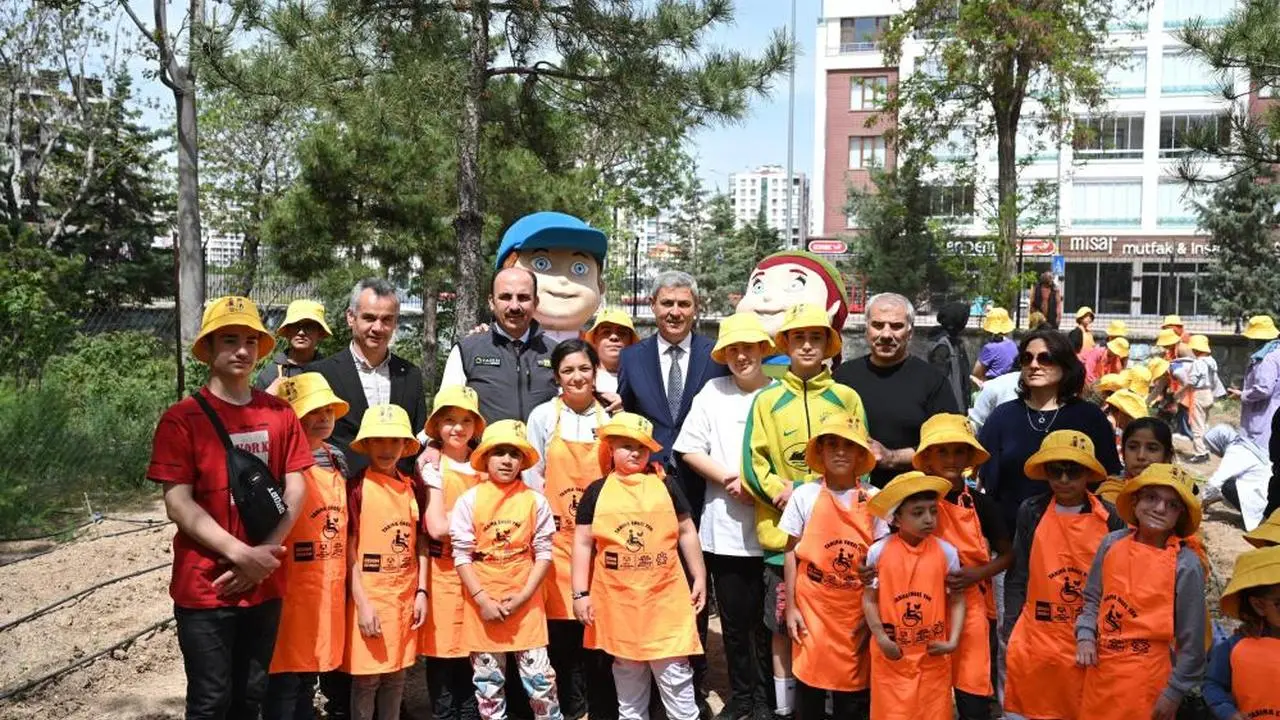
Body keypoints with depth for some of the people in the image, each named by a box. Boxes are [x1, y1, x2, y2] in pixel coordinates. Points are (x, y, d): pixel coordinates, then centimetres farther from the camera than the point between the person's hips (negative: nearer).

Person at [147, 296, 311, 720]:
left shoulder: (280, 414, 5)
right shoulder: (182, 418, -6)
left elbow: (295, 490, 2)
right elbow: (178, 503, -12)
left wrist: (266, 555, -11)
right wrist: (242, 553, -18)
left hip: (264, 584, 4)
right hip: (204, 585, -3)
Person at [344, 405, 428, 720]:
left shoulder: (411, 487, 7)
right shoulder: (358, 485, -8)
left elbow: (421, 543, 11)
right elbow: (349, 549, -10)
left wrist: (421, 591, 4)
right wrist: (362, 603, -14)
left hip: (404, 596, 5)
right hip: (370, 596, -5)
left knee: (396, 676, 12)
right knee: (366, 676, 0)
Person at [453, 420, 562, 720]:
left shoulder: (535, 501, -2)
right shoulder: (469, 501, -4)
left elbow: (544, 553, -1)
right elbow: (461, 555, -4)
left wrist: (522, 597, -10)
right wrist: (482, 600, -11)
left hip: (525, 604, 0)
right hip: (483, 604, 0)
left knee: (540, 678, 2)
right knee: (488, 683, 11)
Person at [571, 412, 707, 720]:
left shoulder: (665, 486, 4)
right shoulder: (597, 491, 3)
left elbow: (686, 532, 9)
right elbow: (583, 543, 3)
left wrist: (699, 578, 5)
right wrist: (580, 593, -1)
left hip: (665, 596, 0)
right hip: (617, 599, 1)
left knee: (674, 670, 2)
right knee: (626, 671, 14)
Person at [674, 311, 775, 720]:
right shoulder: (713, 392, 5)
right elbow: (689, 449, 2)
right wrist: (730, 480, -7)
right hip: (725, 525, 1)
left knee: (765, 616, 6)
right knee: (734, 615, 10)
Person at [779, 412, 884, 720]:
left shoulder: (873, 499, -1)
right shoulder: (805, 496, -3)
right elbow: (792, 553, 3)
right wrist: (790, 608, 0)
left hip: (856, 611, 1)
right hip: (812, 608, 0)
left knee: (854, 693, 6)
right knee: (810, 682, 6)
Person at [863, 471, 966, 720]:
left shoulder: (946, 552, -3)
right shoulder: (878, 552, -6)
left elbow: (957, 600, 3)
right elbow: (869, 599, -1)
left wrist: (953, 641, -8)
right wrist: (881, 638, -11)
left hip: (933, 655, 1)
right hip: (891, 655, -1)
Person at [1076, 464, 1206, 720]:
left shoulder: (1186, 565, -12)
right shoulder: (1112, 543, 0)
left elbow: (1191, 639, -8)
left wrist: (1174, 693, -6)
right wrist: (1085, 636, -2)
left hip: (1147, 678, -4)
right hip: (1100, 668, 4)